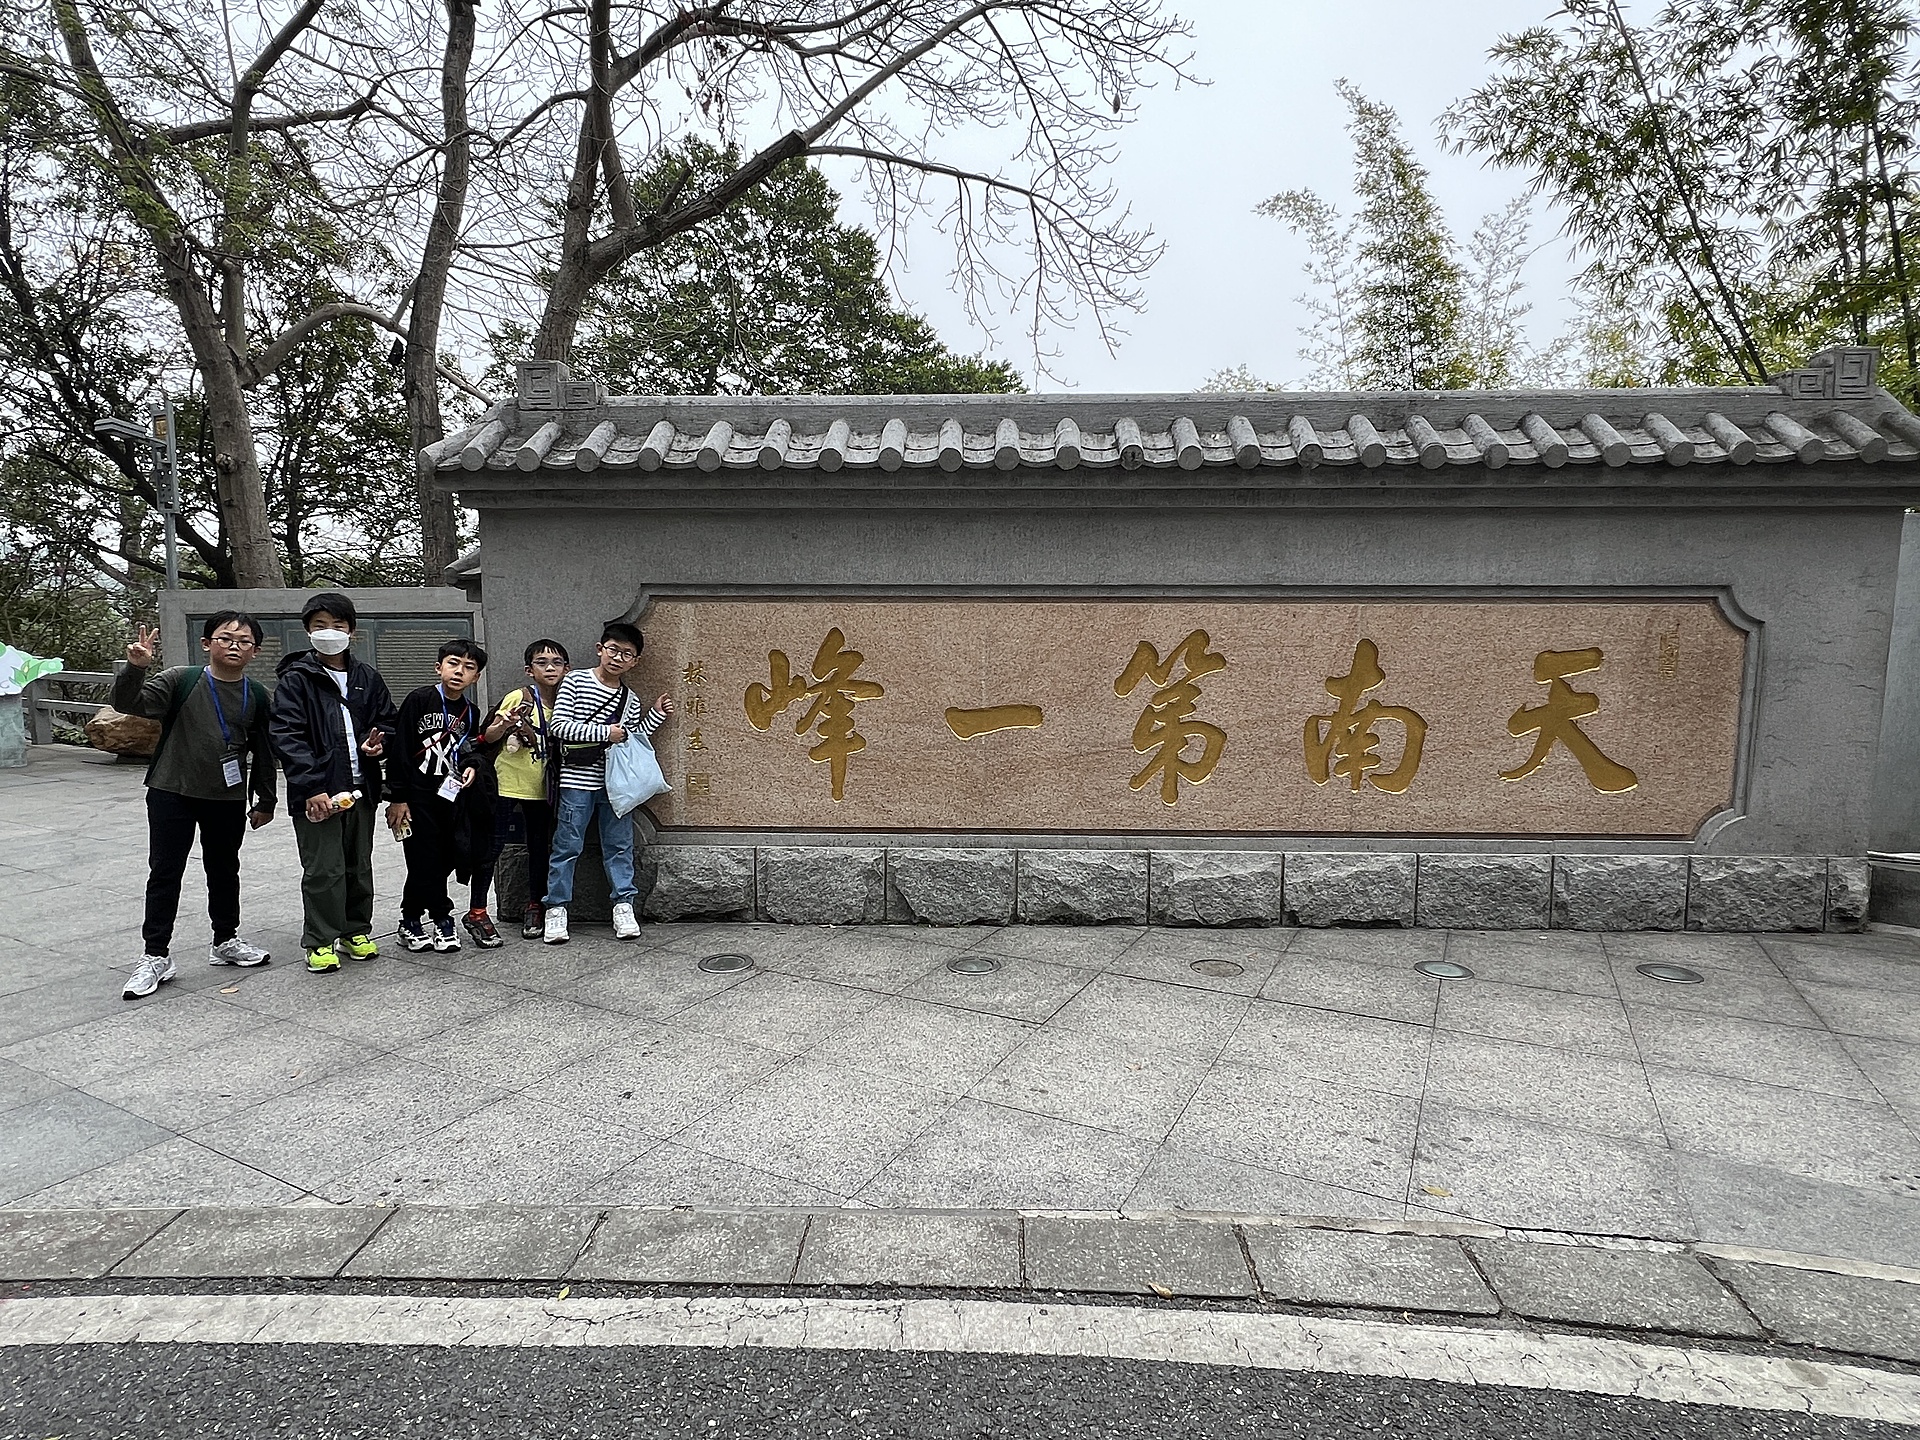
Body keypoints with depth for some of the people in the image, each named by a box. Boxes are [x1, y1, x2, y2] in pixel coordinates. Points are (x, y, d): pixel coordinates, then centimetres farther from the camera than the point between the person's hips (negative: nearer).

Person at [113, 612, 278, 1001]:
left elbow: (262, 752, 9)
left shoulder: (256, 696, 2)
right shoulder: (181, 680, -7)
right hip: (172, 794, -3)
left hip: (229, 799, 3)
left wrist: (265, 800, 13)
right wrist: (136, 667, -37)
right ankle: (156, 956, 13)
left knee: (224, 871, 16)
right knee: (164, 874, 3)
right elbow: (129, 704, -18)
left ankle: (226, 941, 31)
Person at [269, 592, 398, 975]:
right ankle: (320, 941, 13)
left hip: (360, 787, 5)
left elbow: (388, 720, 20)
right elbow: (287, 736, -12)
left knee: (359, 864, 14)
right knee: (323, 869, -1)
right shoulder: (296, 679, -5)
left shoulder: (366, 677, 9)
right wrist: (312, 787, -22)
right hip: (317, 790, -5)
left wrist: (377, 742, -4)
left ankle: (356, 931, 28)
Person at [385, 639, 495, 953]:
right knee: (424, 864, 0)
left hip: (452, 795, 5)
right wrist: (398, 798, -11)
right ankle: (411, 920, 19)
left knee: (444, 862, 8)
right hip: (419, 796, -5)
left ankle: (439, 919, 23)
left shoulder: (471, 711, 8)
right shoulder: (420, 700, -10)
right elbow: (400, 750, -10)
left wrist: (472, 765, -3)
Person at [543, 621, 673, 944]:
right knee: (567, 845, 3)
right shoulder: (576, 681, -2)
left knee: (619, 845, 7)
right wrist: (604, 733, -14)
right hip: (577, 779, -4)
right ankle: (557, 908, 14)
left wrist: (656, 715, 8)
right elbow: (558, 725, -10)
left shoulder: (630, 699, 10)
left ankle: (623, 905, 15)